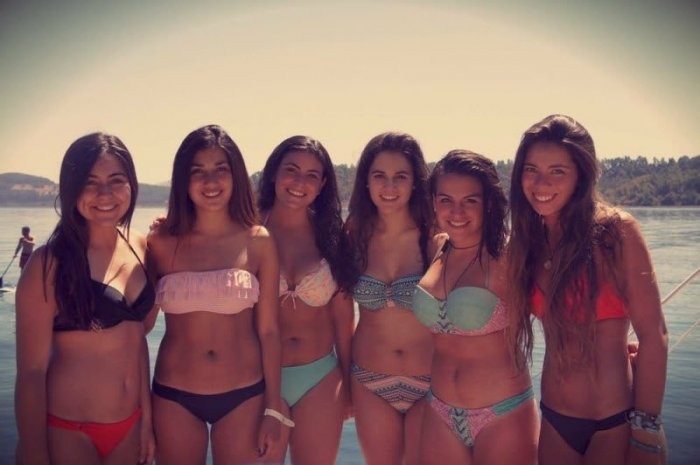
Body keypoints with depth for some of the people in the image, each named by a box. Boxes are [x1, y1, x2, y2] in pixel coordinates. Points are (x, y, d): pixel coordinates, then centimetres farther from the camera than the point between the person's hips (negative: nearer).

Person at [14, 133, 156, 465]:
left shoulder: (140, 247, 1)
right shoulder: (49, 263, -14)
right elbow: (31, 372, -14)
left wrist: (147, 418, 10)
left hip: (129, 426, 5)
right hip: (67, 431, -5)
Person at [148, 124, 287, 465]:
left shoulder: (259, 242, -5)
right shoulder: (162, 243, -5)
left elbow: (268, 331, -3)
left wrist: (273, 410, -2)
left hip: (244, 396, 0)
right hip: (174, 397, 1)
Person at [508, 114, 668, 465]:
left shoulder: (615, 231, -12)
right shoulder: (525, 242, 2)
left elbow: (653, 336, -13)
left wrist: (646, 430, -14)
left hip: (614, 423, -4)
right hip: (554, 419, 5)